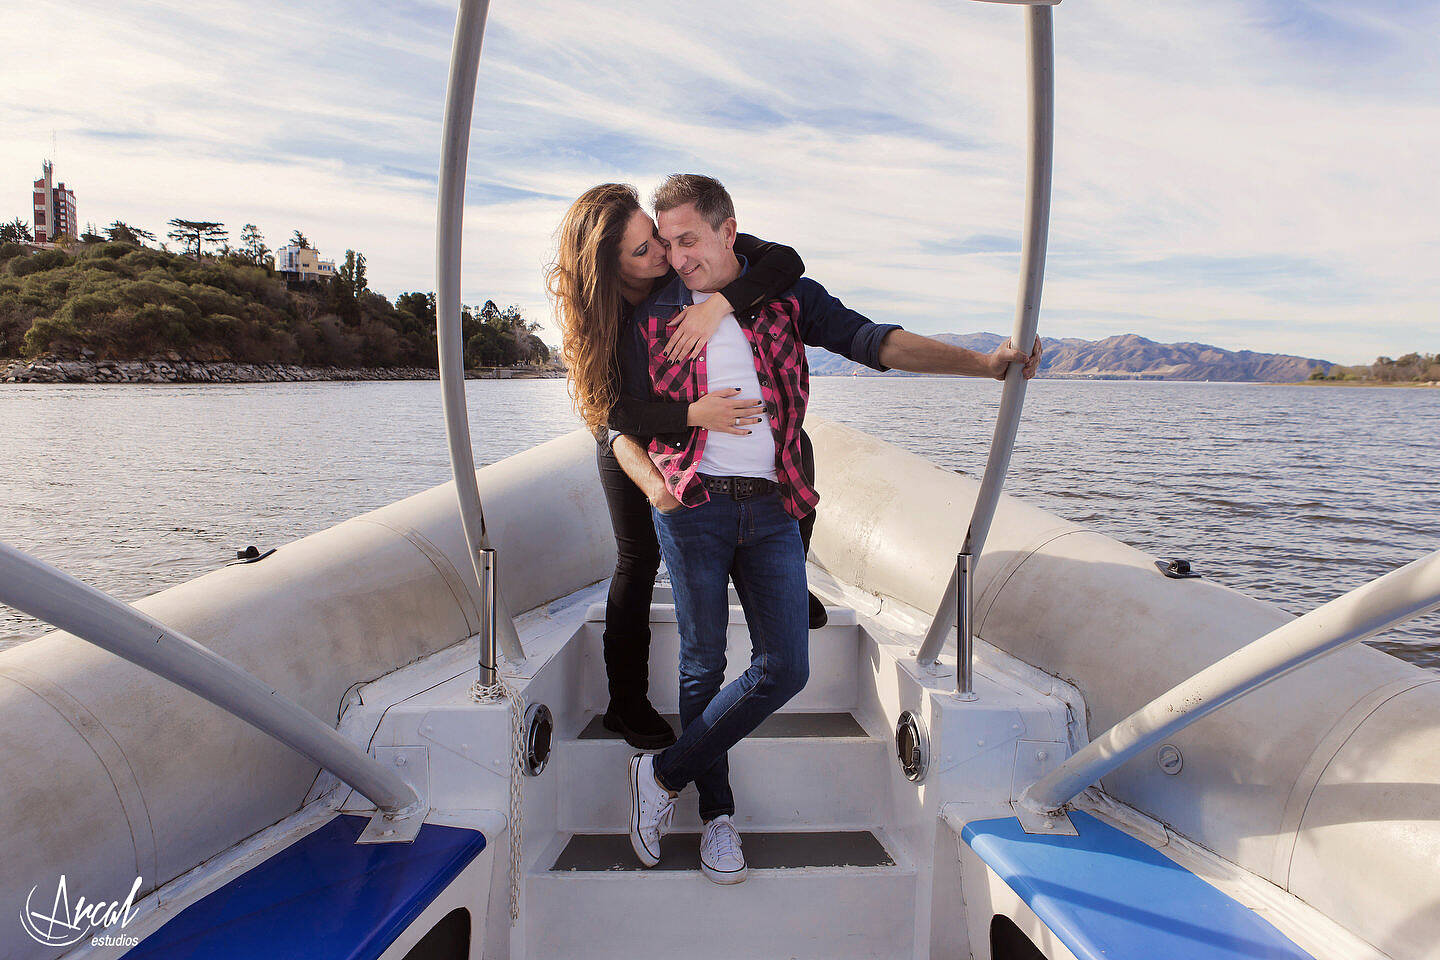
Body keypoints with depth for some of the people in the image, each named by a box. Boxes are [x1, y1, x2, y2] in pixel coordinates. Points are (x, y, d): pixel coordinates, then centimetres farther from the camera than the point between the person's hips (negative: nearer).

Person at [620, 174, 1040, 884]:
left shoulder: (786, 298, 7)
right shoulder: (652, 318, 7)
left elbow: (872, 341, -3)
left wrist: (985, 362, -15)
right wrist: (659, 486, -9)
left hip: (773, 509, 1)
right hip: (694, 507, -1)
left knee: (786, 667, -5)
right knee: (704, 663, 3)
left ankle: (663, 775, 12)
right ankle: (717, 813, 22)